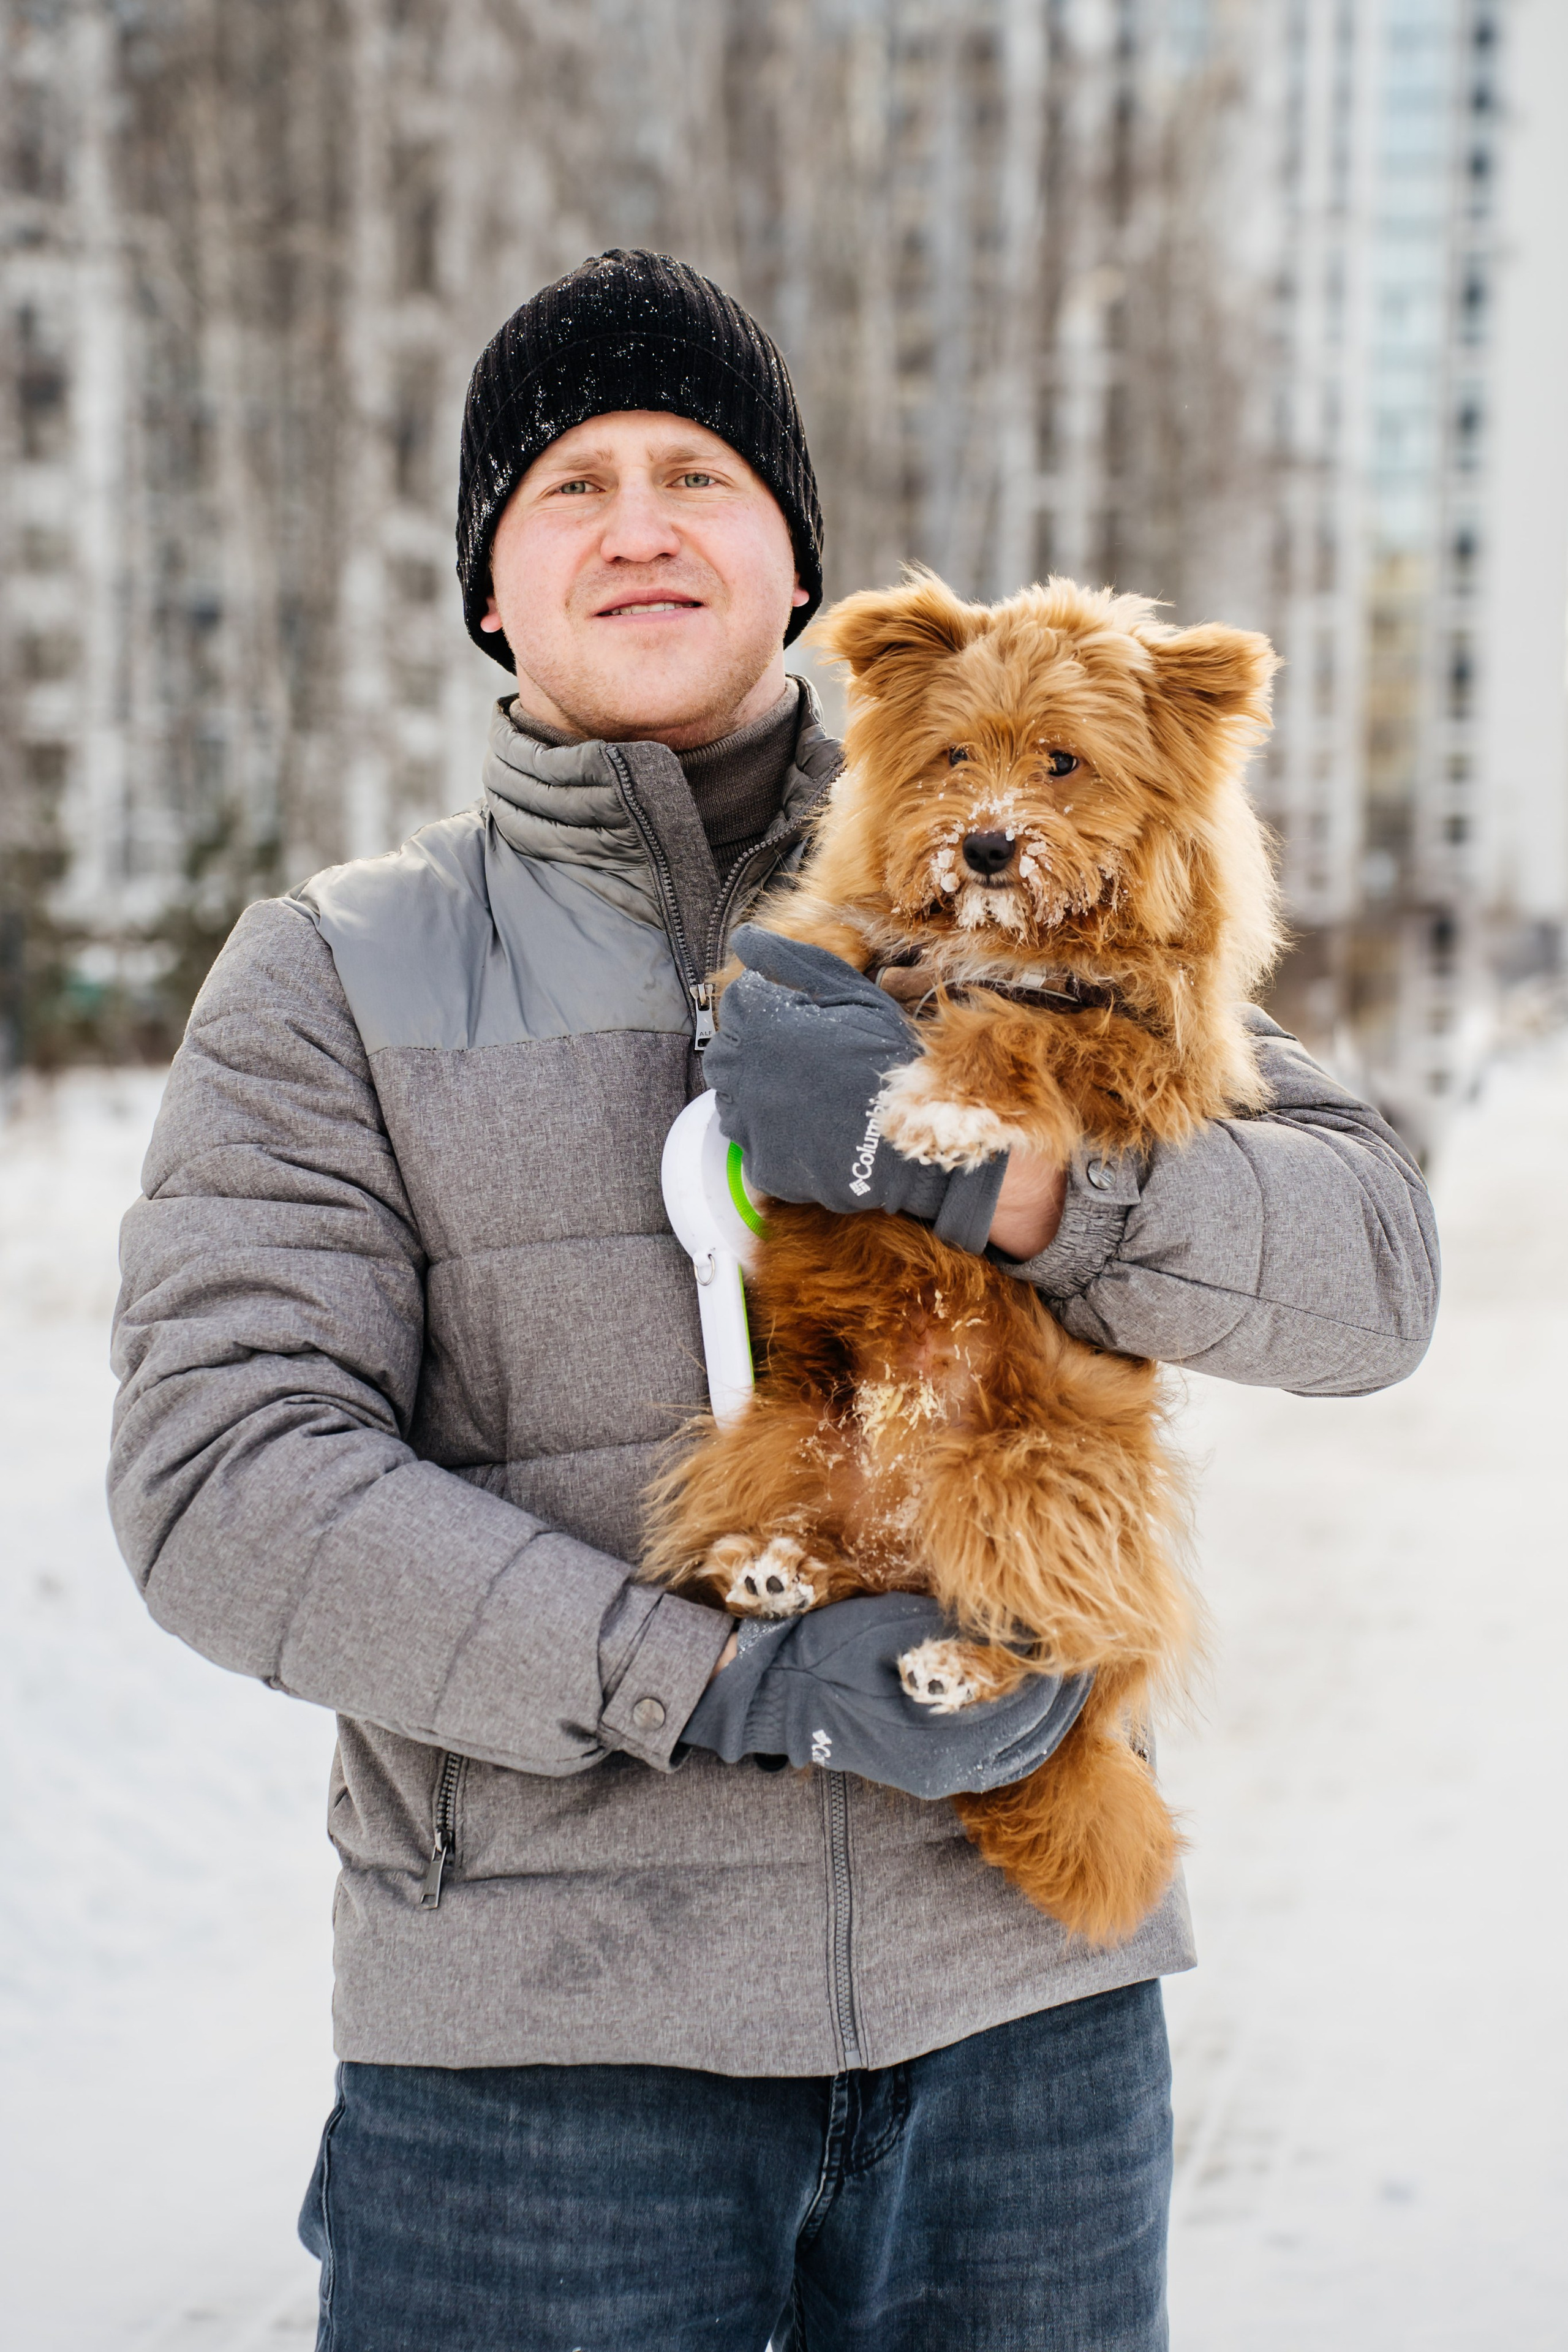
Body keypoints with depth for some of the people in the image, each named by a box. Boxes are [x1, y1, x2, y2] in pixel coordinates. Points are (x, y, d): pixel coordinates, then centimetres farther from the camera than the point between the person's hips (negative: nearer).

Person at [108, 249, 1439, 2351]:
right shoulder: (335, 979, 2)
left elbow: (1370, 1267, -3)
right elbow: (228, 1478, -10)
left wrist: (978, 1166, -20)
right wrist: (736, 1684, -18)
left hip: (1020, 2000, 2)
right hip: (546, 2036, -2)